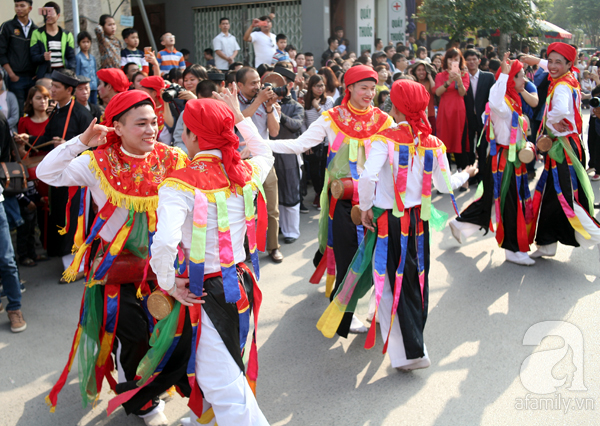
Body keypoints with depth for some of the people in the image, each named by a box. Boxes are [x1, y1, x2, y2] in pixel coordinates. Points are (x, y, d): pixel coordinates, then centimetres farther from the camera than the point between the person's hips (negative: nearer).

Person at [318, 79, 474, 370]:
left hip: (387, 219, -5)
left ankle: (409, 352, 3)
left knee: (391, 283, 3)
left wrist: (365, 207, -10)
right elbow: (445, 185, 5)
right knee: (415, 280, 20)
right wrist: (466, 174, 26)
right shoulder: (433, 144, 0)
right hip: (418, 219, 5)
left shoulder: (385, 139, -14)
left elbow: (368, 177, -27)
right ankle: (413, 342, 40)